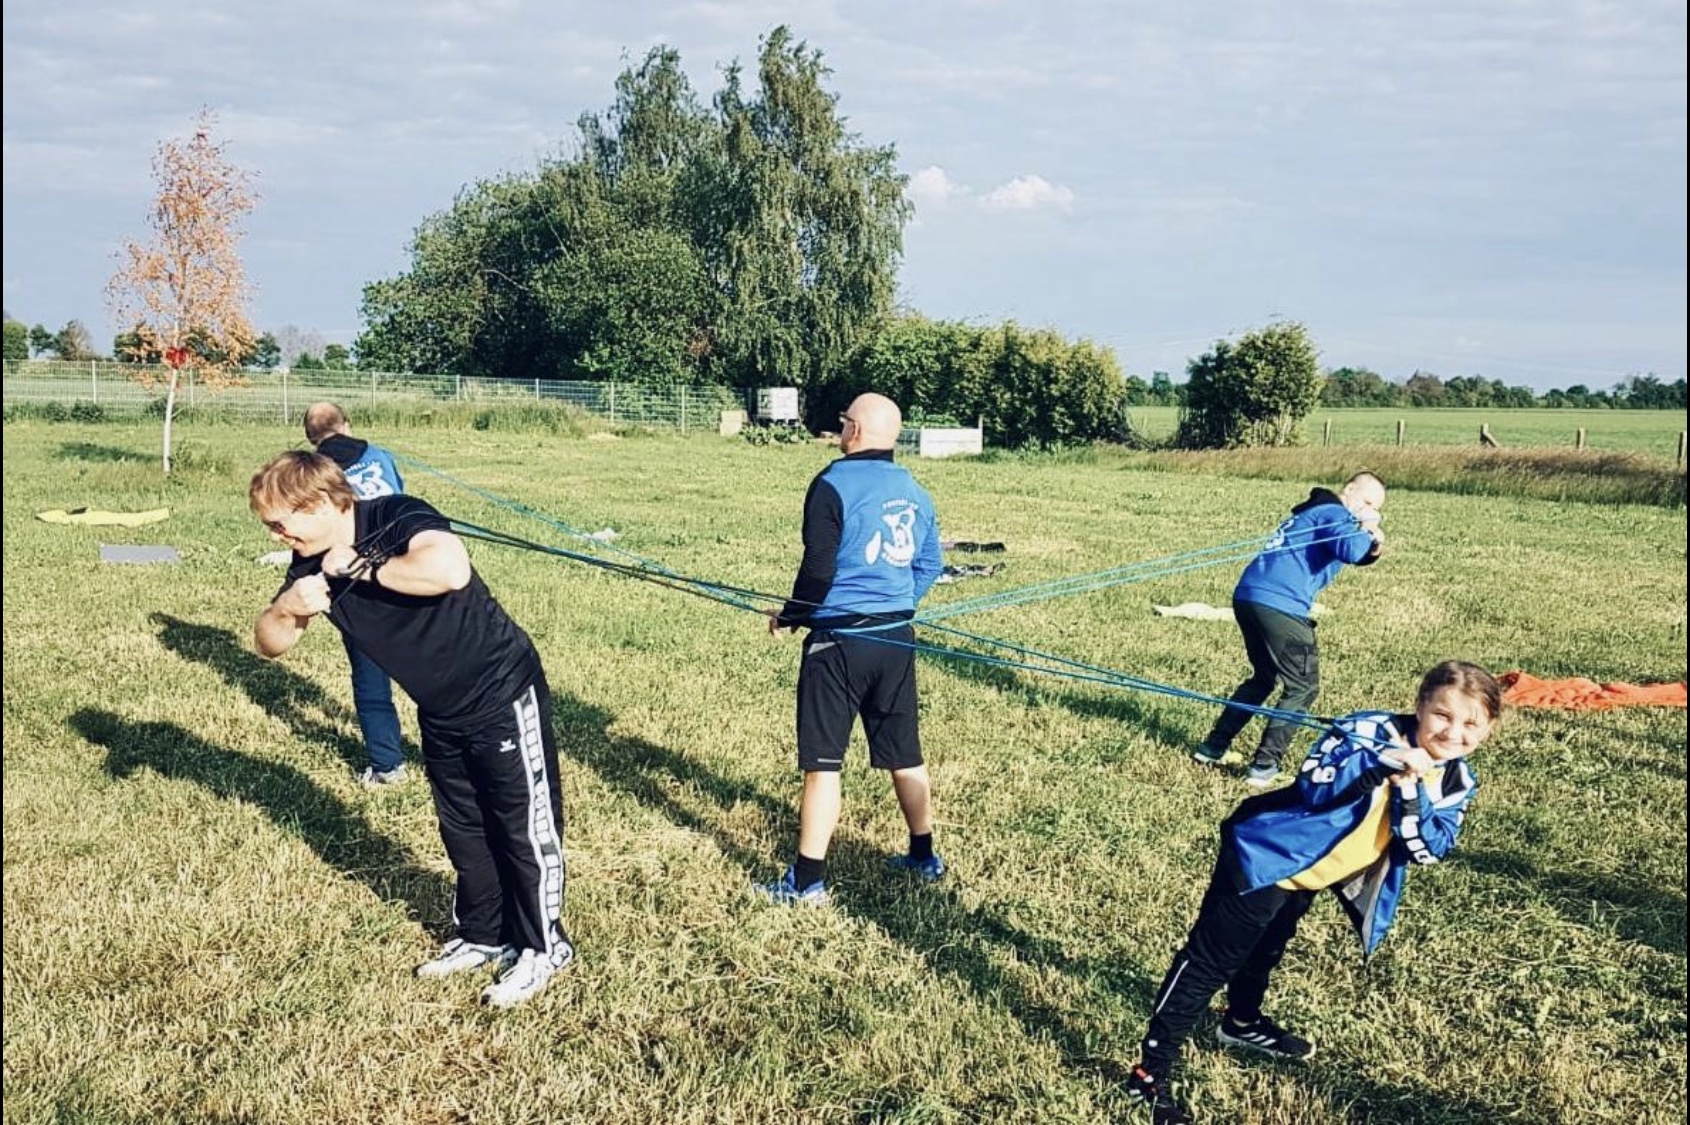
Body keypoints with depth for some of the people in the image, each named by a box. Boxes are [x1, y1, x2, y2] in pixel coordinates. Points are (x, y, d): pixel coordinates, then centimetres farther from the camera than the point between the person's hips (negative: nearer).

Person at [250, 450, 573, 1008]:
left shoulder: (395, 519, -25)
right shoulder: (314, 563, -1)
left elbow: (451, 569, -46)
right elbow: (270, 642, 5)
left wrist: (366, 568, -31)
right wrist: (286, 609, -19)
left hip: (503, 695, -8)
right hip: (440, 713, 8)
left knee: (526, 825, 5)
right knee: (462, 827, 19)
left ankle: (542, 947, 21)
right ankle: (482, 935, 37)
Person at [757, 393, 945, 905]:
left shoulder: (834, 483, -11)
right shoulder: (914, 491, 8)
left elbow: (818, 568, -15)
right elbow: (929, 566, 13)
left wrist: (789, 616, 1)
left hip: (839, 640, -6)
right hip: (897, 638, 6)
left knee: (822, 762, 0)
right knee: (903, 753, 18)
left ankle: (808, 881, 5)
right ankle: (924, 856, 30)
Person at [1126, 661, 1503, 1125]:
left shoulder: (1455, 783, -3)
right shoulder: (1370, 730, -23)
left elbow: (1426, 849, -13)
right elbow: (1314, 784, -34)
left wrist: (1408, 791, -26)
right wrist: (1385, 762, -42)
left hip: (1314, 874, 8)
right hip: (1267, 855, -8)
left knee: (1268, 946, 32)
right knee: (1211, 960, -6)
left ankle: (1243, 1022, 58)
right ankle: (1149, 1075, -1)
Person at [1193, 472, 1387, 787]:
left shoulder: (1313, 512, 29)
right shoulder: (1335, 514, -1)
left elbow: (1360, 556, 30)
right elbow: (1350, 549, -21)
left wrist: (1373, 543, 10)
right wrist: (1365, 534, 0)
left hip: (1248, 596, 10)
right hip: (1279, 605, -9)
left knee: (1264, 678, 25)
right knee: (1302, 689, 2)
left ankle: (1213, 747, 26)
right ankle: (1264, 766, -2)